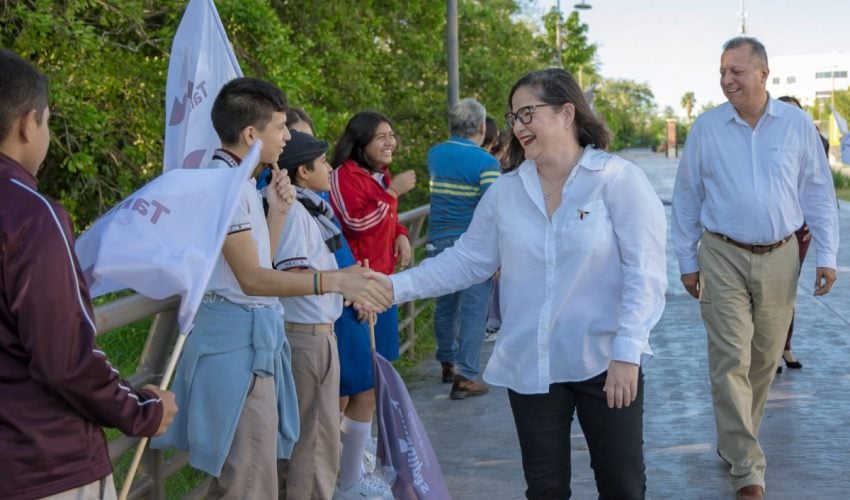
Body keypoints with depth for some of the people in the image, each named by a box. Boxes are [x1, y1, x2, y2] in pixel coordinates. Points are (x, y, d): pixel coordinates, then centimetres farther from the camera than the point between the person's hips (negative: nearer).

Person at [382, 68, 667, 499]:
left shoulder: (619, 180, -8)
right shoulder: (505, 192, 5)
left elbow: (643, 274, -12)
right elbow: (466, 260, 8)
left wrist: (627, 353, -19)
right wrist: (394, 287, -2)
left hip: (605, 362, -3)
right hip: (530, 366, 4)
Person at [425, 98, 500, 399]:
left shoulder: (435, 155, 6)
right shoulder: (485, 162, -13)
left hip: (438, 243, 6)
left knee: (445, 306, 19)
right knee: (473, 312, 0)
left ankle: (447, 363, 34)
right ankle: (465, 378, -1)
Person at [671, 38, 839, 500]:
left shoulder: (797, 124, -1)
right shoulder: (706, 127, -2)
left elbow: (818, 192, 4)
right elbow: (686, 197, 4)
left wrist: (826, 256, 1)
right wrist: (686, 261, 4)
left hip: (779, 258, 2)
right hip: (723, 257, -2)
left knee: (765, 359, 12)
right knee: (730, 361, -6)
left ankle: (736, 440, 33)